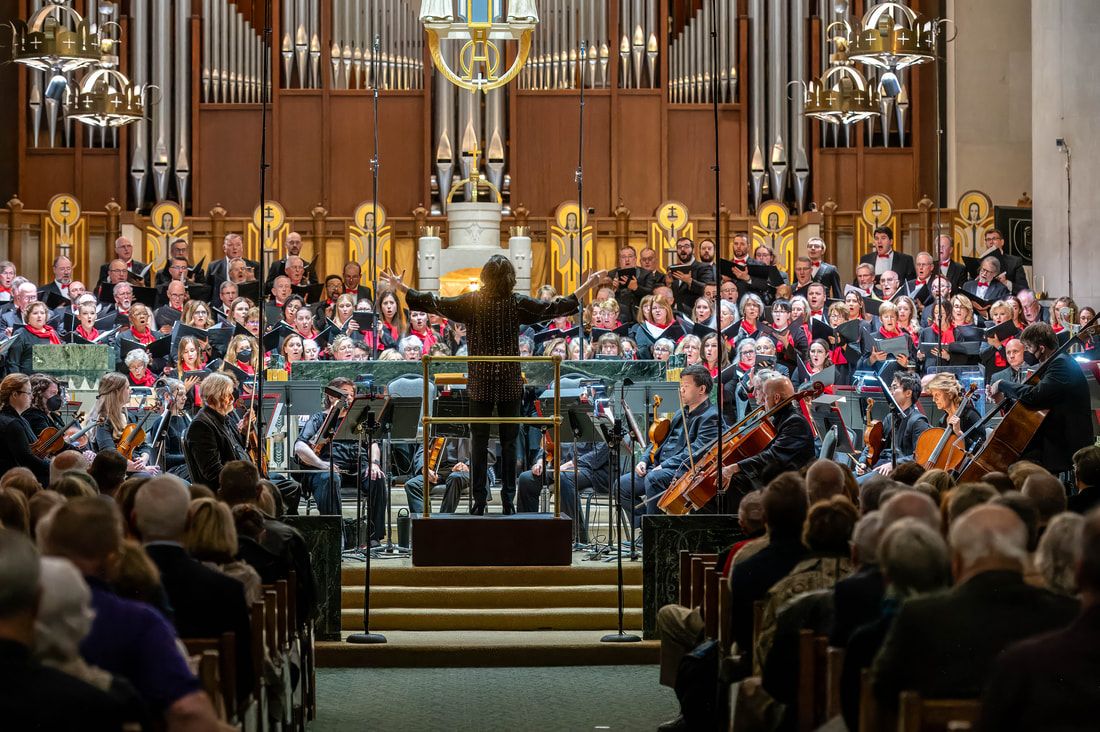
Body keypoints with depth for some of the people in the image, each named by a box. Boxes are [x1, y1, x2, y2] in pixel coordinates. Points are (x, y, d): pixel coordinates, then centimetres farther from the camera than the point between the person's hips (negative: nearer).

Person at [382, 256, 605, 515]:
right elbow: (557, 308, -5)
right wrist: (589, 285, 3)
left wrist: (400, 287, 4)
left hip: (480, 385, 0)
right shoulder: (518, 304, -7)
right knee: (509, 440, 8)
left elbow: (434, 304, -5)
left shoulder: (472, 302, -7)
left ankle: (479, 498, 4)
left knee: (479, 441, 6)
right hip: (510, 385, 0)